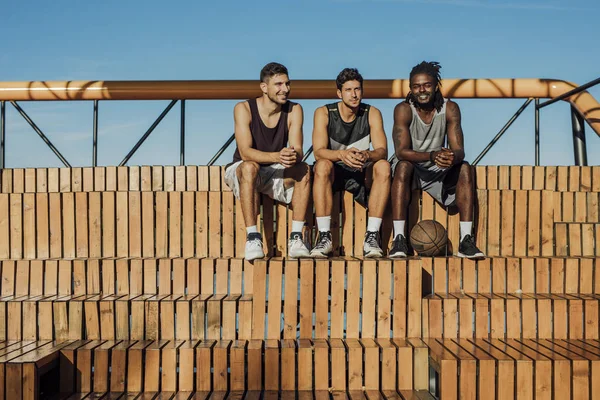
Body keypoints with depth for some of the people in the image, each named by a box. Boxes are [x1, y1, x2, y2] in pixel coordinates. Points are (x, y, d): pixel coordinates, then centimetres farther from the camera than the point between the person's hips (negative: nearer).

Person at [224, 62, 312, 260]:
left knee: (303, 169, -26)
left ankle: (296, 238, -26)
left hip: (276, 173, 3)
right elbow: (245, 152, -26)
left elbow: (297, 150, -16)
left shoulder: (294, 110, -6)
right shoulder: (243, 108, -15)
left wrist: (294, 156, -42)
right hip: (240, 171, -3)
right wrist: (276, 157, -45)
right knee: (250, 167, -37)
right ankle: (252, 238, -36)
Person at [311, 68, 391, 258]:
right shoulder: (324, 113, -8)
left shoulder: (372, 113, -4)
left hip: (361, 173, 2)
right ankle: (324, 236, -34)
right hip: (333, 172, -1)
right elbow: (319, 151, -21)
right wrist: (342, 154, -42)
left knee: (383, 166, -28)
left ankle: (372, 236, -29)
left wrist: (367, 155, -40)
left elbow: (382, 151, -16)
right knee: (323, 165, -34)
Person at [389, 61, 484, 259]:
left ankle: (466, 240, -26)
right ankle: (398, 239, -37)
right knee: (403, 166, -35)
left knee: (464, 168, -24)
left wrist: (453, 157, -43)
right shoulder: (403, 109, -17)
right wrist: (432, 156, -46)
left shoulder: (450, 108, -10)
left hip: (437, 171, 3)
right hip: (410, 169, -2)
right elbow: (402, 151, -27)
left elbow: (458, 149, -17)